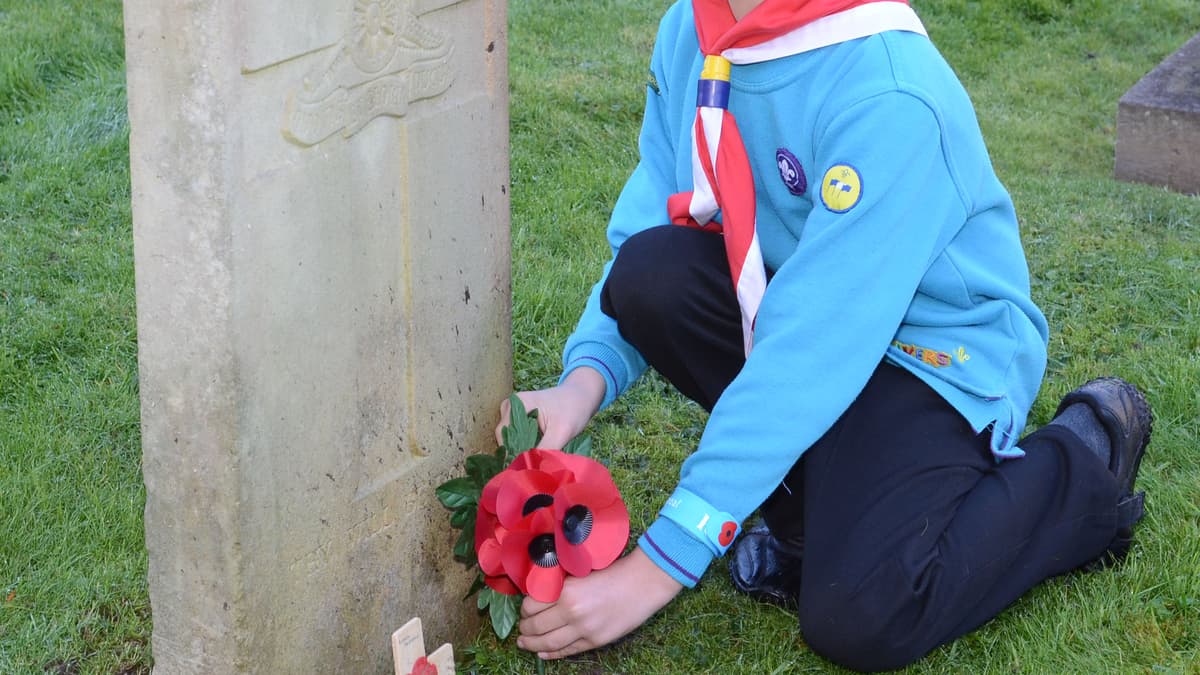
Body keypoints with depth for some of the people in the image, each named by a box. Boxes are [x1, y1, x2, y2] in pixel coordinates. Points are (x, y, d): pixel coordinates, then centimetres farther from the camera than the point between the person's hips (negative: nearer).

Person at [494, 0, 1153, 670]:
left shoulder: (890, 97, -31)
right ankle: (818, 496, -1)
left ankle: (1084, 461, 3)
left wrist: (655, 569, -34)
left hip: (938, 347, -6)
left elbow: (810, 350, -34)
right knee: (650, 275, -22)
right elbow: (645, 227, -5)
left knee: (858, 620, -24)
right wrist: (586, 381, -26)